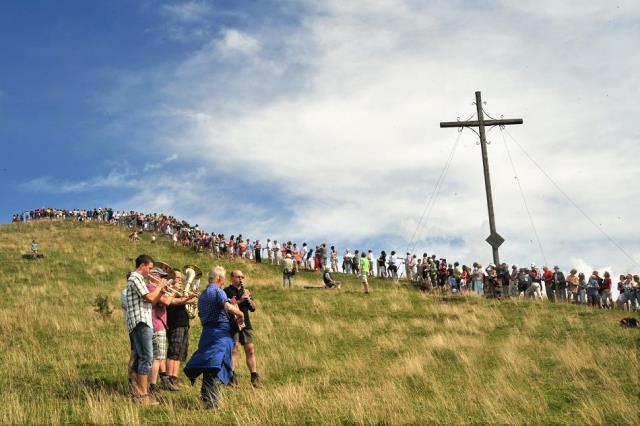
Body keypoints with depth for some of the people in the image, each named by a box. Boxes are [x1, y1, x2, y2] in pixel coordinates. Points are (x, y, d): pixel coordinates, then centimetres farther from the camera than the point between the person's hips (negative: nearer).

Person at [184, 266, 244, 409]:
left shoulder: (203, 294, 19)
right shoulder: (217, 291, -8)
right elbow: (227, 306, -24)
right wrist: (240, 314, -8)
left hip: (207, 331, 8)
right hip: (220, 332, -8)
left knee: (208, 367, 13)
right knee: (216, 367, -11)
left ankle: (205, 397, 17)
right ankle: (211, 402, -16)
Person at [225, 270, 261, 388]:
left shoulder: (244, 291, 19)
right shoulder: (227, 291, 1)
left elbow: (253, 308, 13)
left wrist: (249, 298, -6)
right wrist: (239, 300, -22)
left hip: (246, 324, 5)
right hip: (232, 325, -5)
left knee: (250, 350, 2)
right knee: (233, 350, -8)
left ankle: (254, 377, 4)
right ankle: (232, 377, -5)